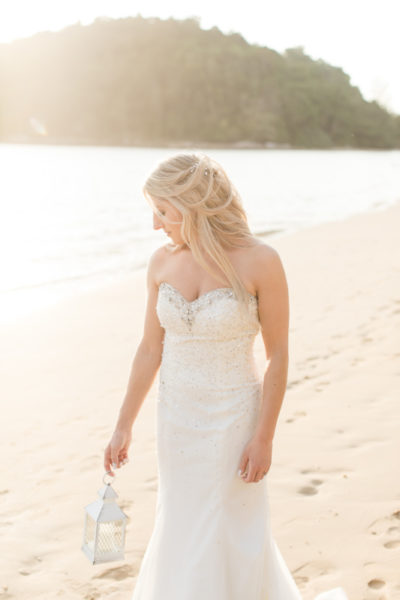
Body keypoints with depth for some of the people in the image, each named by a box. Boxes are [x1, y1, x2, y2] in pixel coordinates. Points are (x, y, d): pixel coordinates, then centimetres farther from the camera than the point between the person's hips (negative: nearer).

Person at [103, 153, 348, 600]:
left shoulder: (260, 261, -17)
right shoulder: (162, 262, -4)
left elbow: (278, 354, -12)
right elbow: (150, 350, 3)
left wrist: (264, 437, -13)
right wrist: (124, 427, 4)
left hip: (233, 418, -4)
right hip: (177, 418, 5)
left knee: (227, 537, 5)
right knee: (183, 531, 18)